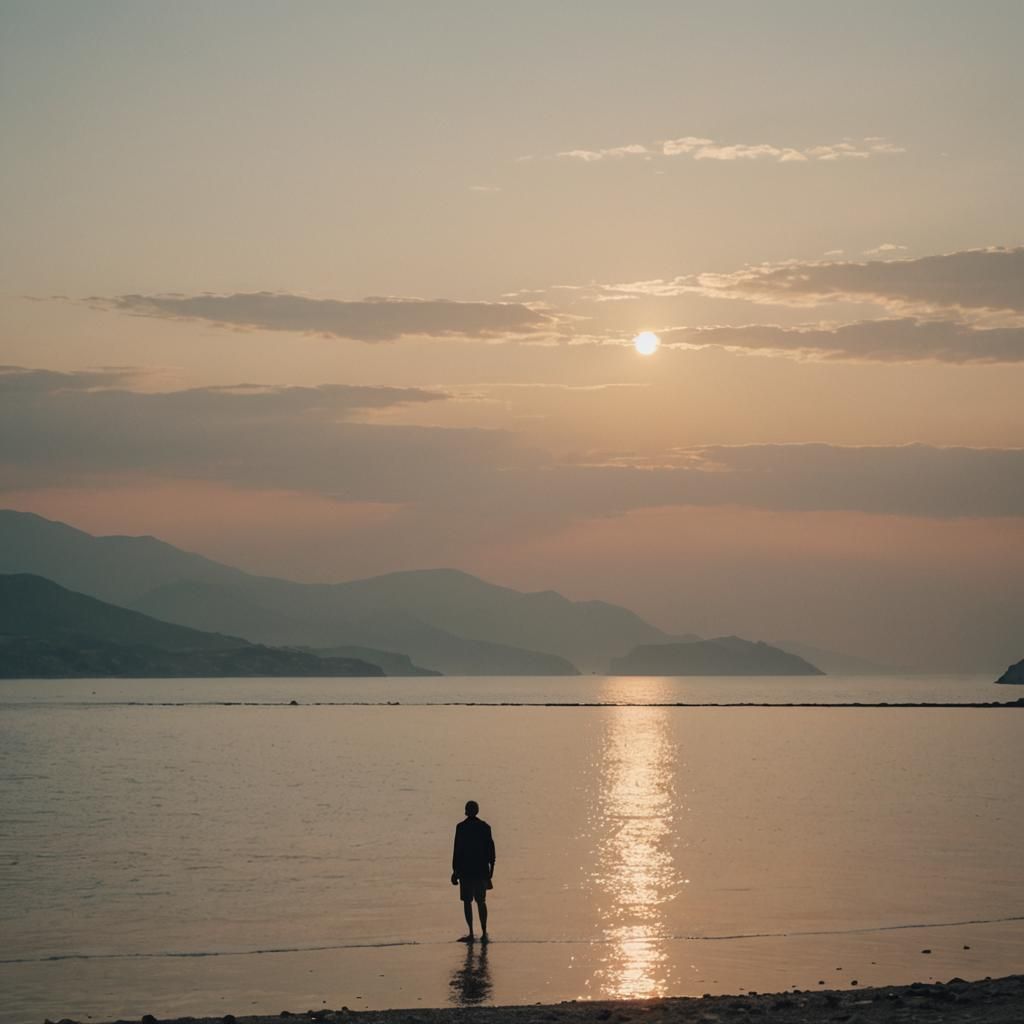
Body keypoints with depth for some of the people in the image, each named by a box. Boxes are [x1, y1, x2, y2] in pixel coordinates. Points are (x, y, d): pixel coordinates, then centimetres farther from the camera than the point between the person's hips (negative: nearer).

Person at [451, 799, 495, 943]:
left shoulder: (461, 827, -8)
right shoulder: (485, 827, 3)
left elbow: (457, 850, -8)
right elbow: (490, 849, 5)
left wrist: (455, 871, -3)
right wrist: (491, 869, 14)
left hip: (466, 870, -3)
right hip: (481, 870, 3)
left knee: (467, 901, 2)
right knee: (481, 901, 10)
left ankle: (471, 933, -2)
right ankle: (484, 933, 7)